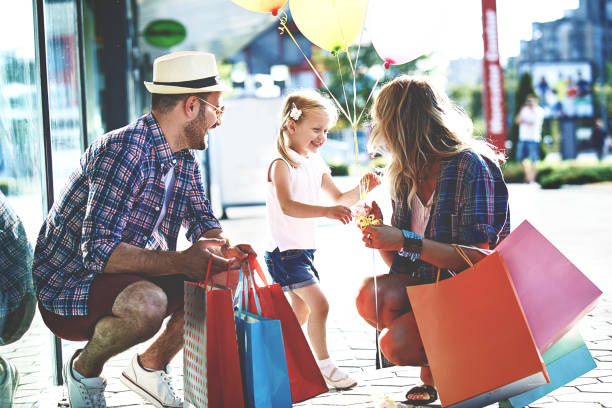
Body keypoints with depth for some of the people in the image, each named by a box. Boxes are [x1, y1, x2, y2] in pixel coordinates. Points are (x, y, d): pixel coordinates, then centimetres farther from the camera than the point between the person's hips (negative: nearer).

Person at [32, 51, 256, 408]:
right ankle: (84, 370, -5)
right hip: (68, 290, -9)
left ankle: (151, 365, 16)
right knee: (146, 304, -37)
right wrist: (179, 261, -41)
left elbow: (203, 223, 10)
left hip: (134, 280, 9)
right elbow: (98, 251, -32)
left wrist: (225, 248, -14)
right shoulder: (124, 151, -26)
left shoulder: (185, 159, 3)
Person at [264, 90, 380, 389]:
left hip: (305, 250, 9)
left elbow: (340, 199, 14)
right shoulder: (281, 164, -16)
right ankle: (324, 365, -5)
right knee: (319, 303, -15)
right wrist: (326, 212, -42)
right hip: (285, 251, -9)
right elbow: (287, 206, -30)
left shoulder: (316, 164, 10)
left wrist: (362, 188, -6)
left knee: (301, 311, 16)